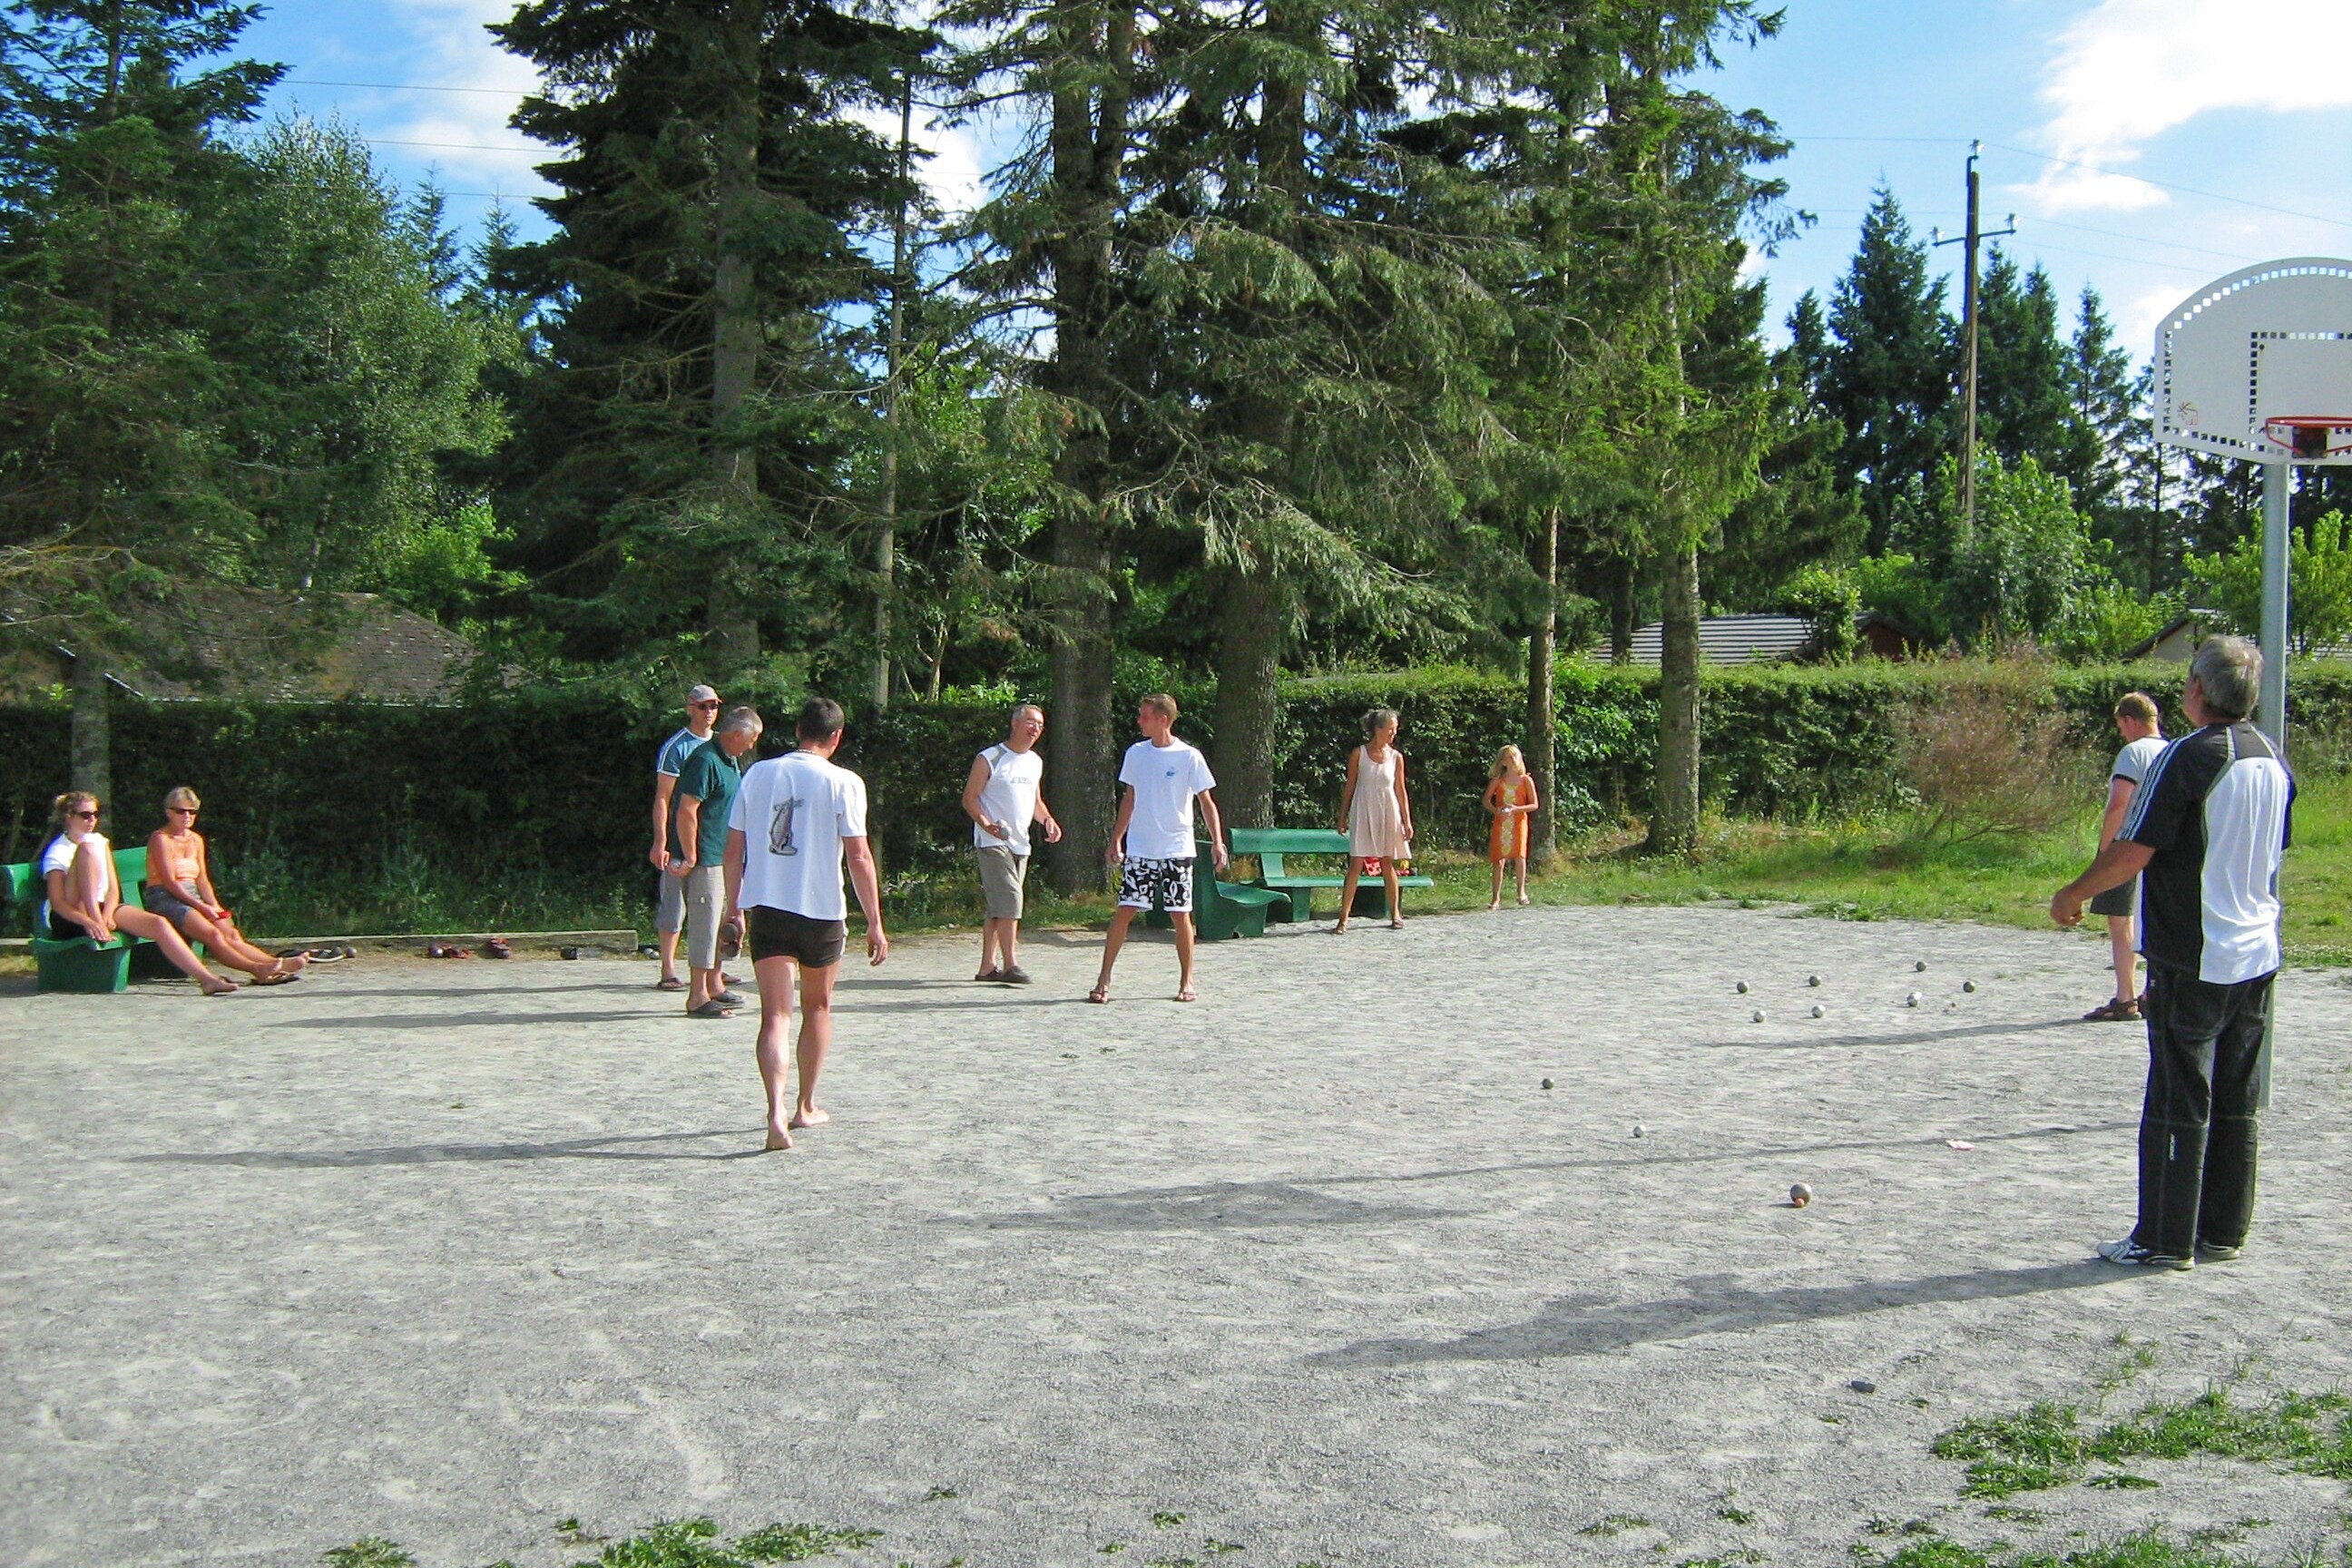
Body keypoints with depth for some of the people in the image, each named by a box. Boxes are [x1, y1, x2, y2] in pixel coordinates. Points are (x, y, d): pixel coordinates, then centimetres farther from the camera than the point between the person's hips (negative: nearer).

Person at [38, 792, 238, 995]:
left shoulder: (100, 841, 14)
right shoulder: (57, 852, -5)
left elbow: (113, 888, 7)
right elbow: (57, 902, -15)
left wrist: (107, 915, -13)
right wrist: (89, 922, -31)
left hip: (102, 909, 5)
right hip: (70, 917, -5)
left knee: (159, 923, -21)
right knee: (87, 849, -23)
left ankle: (206, 979, -30)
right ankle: (97, 923, -29)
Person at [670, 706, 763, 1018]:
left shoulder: (730, 761, 14)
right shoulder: (706, 761, -18)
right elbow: (686, 811, -23)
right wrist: (690, 858, -20)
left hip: (724, 858, 10)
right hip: (704, 860, -10)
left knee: (721, 922, 17)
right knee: (705, 924, -7)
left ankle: (714, 986, 28)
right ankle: (698, 997, -2)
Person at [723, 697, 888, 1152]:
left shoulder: (757, 774, 5)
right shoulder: (843, 783, -6)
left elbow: (734, 850, 7)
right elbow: (859, 857, -9)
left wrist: (734, 910, 16)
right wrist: (874, 923, -4)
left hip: (764, 908, 2)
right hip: (821, 910, -2)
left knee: (775, 1015, -2)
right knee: (817, 1007, 19)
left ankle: (777, 1113, -21)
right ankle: (807, 1107, 29)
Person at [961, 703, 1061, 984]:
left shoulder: (1035, 762, 16)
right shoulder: (989, 759, -6)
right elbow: (969, 798, -7)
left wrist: (1048, 820, 6)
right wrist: (985, 823, -24)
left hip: (1021, 844, 7)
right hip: (992, 842, -7)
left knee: (997, 906, 9)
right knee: (1009, 899, -16)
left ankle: (988, 966, 13)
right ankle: (1010, 965, -16)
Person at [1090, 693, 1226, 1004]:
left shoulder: (1189, 757, -6)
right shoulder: (1135, 754, 6)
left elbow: (1206, 802, -1)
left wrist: (1217, 842, -9)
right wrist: (1116, 839, 14)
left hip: (1177, 850, -3)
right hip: (1139, 850, 3)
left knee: (1180, 915, 1)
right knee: (1124, 911, -4)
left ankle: (1186, 983, 15)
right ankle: (1103, 980, 1)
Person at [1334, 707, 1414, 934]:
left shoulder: (1396, 757, 4)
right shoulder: (1358, 754, -2)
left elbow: (1401, 790, 8)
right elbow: (1350, 787, 3)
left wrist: (1407, 821, 4)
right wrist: (1342, 817, 2)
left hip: (1388, 814, 2)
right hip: (1363, 814, -2)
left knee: (1388, 864, 9)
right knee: (1356, 865, -7)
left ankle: (1395, 915, 20)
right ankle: (1343, 919, -7)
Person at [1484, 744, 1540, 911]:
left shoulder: (1526, 780, 2)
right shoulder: (1497, 780, 6)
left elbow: (1534, 805, 2)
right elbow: (1487, 800, 11)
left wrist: (1516, 809, -14)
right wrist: (1495, 810, -9)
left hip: (1519, 822, -1)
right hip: (1500, 823, 1)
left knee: (1519, 855, -13)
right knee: (1499, 860, -2)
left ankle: (1521, 891, 8)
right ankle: (1496, 899, 2)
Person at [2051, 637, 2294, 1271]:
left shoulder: (2188, 758, -17)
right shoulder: (2273, 760, 7)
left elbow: (2133, 851, -18)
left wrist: (2073, 894, -4)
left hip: (2193, 961, -7)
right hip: (2257, 955, 7)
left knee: (2179, 1104, -1)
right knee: (2236, 1103, 13)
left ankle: (2166, 1241, 5)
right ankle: (2224, 1232, 20)